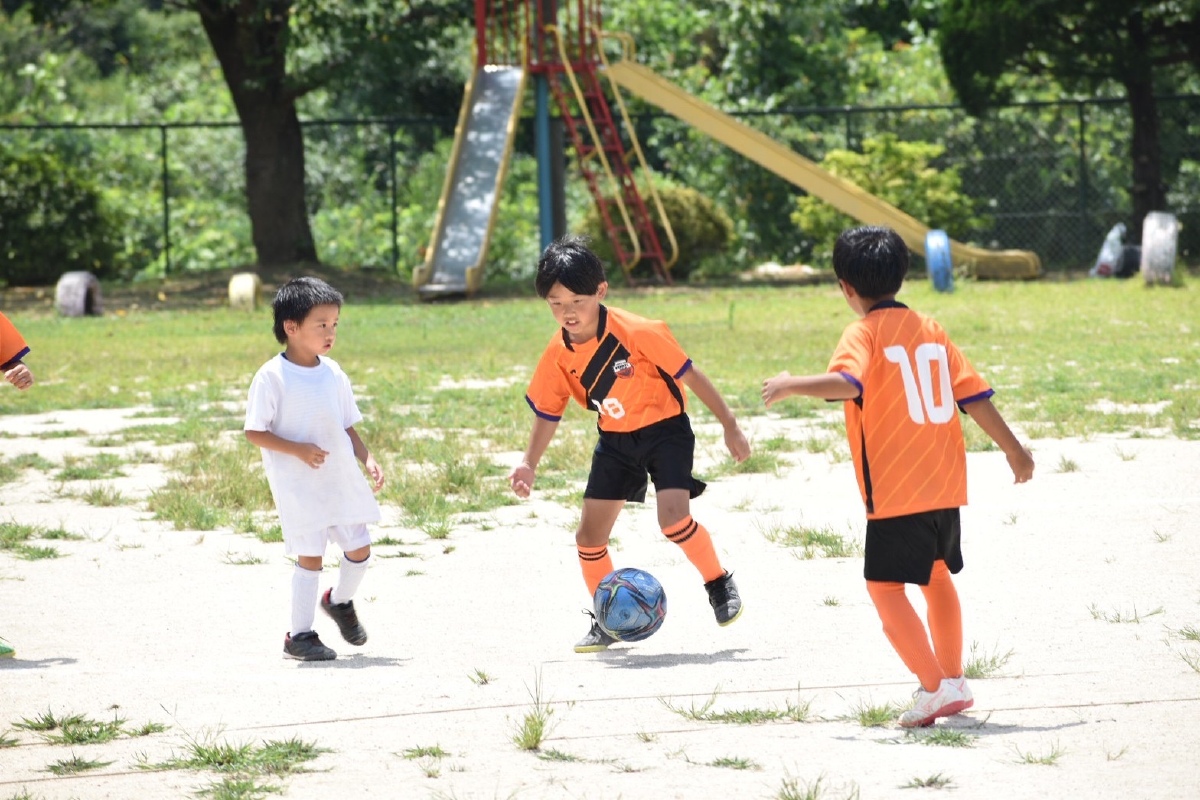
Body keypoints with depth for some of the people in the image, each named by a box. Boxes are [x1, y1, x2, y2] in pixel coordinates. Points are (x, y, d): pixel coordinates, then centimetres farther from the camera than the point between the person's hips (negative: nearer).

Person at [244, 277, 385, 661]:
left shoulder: (333, 374, 6)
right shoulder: (271, 377, -12)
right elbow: (255, 432, -11)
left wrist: (367, 458, 0)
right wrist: (297, 449, -22)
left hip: (341, 478, 6)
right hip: (298, 484, -6)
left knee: (359, 549, 9)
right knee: (309, 556, -4)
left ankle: (340, 601, 38)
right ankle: (300, 635, 7)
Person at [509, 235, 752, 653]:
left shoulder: (637, 332, -26)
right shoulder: (558, 354, -11)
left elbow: (689, 375, -16)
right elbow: (547, 412, 4)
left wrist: (729, 426, -11)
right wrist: (529, 464, -9)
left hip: (664, 427, -5)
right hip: (615, 439, 5)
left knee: (673, 517, -24)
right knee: (589, 535, 0)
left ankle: (719, 583, 3)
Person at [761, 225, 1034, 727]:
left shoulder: (864, 333, -7)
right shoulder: (930, 330, 12)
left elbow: (846, 384, -28)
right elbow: (975, 396, 12)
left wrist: (792, 385, -18)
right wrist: (1014, 450, 21)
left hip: (896, 492, -7)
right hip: (946, 484, 7)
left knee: (885, 586, -3)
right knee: (937, 576, 23)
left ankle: (935, 687, -13)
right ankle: (953, 681, 27)